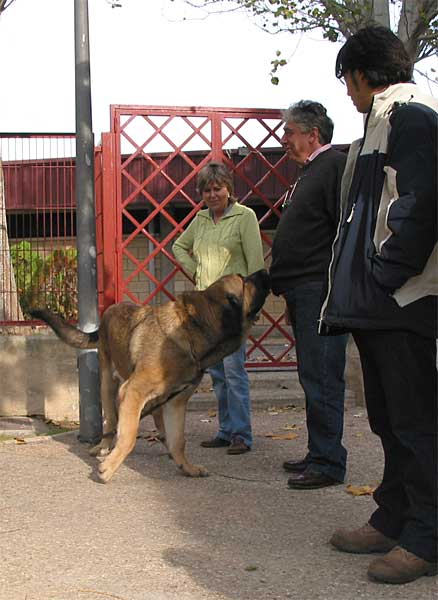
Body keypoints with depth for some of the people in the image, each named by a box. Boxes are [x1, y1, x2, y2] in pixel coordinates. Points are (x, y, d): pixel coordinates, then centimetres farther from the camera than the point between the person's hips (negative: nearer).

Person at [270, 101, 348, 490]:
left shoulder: (336, 166, -9)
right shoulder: (309, 173, 23)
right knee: (315, 377, 14)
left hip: (322, 292, -11)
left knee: (321, 378, -8)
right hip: (303, 293, 11)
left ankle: (328, 463, -3)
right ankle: (320, 454, 22)